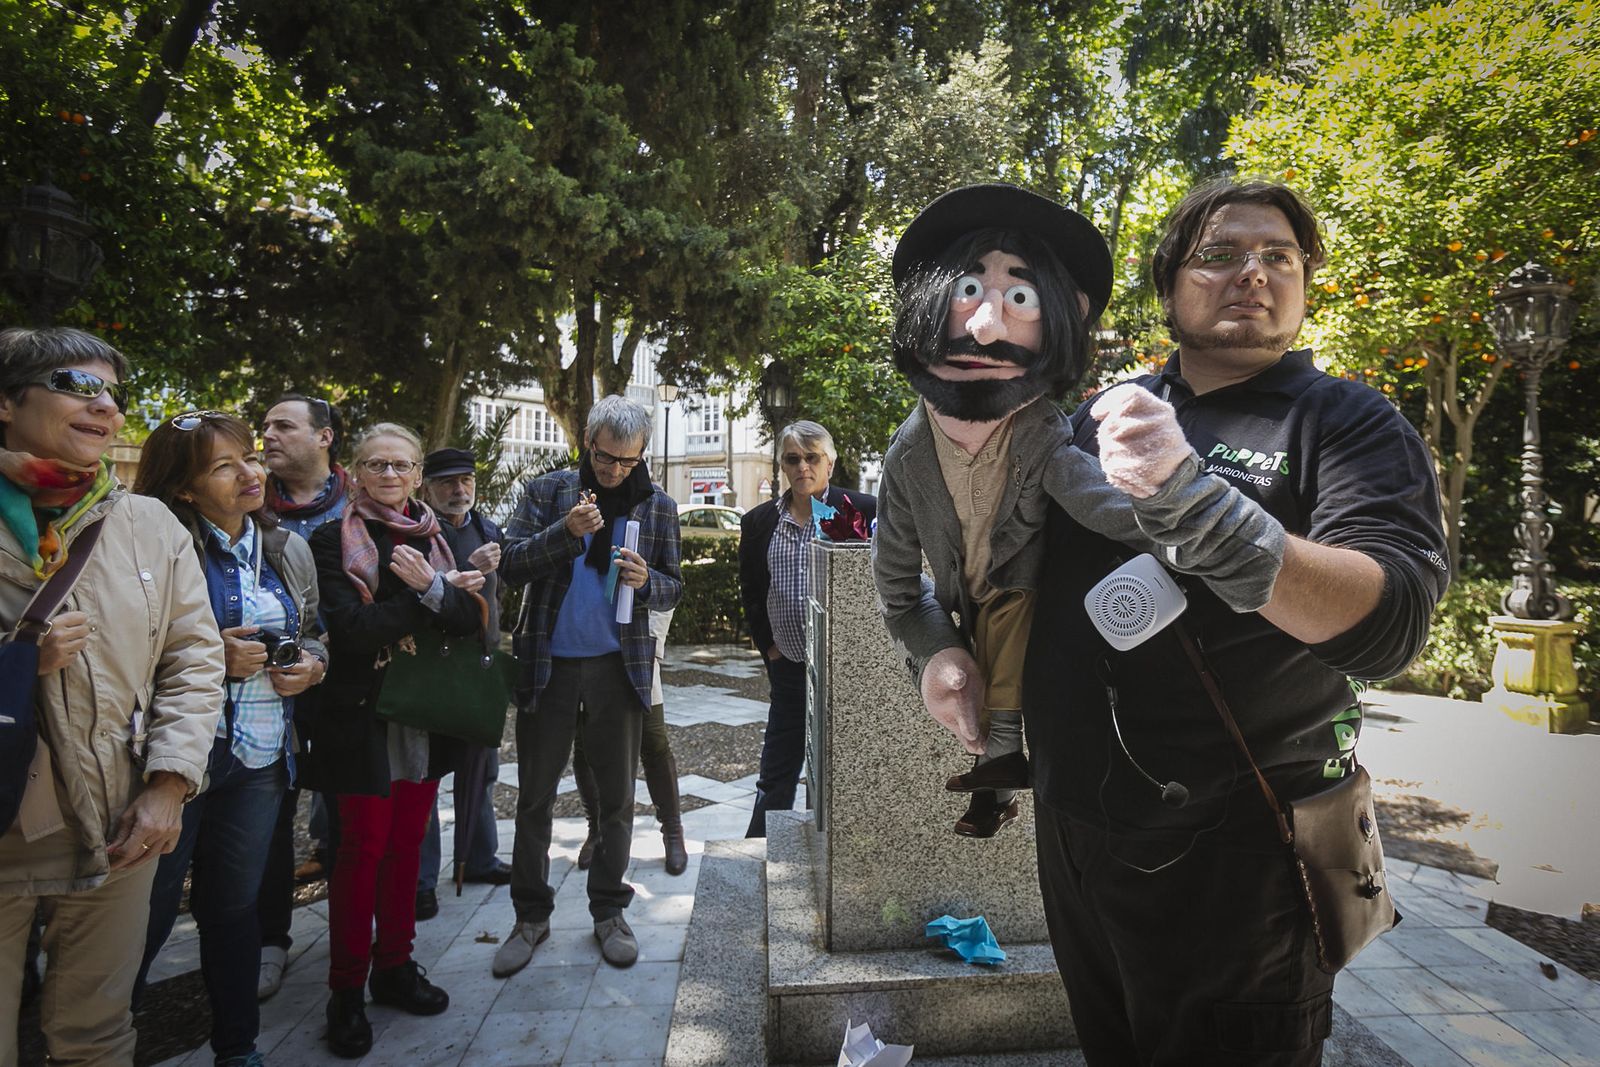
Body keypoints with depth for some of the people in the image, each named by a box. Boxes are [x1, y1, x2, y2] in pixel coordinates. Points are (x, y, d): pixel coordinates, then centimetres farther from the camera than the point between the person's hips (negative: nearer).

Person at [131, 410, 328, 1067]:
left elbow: (314, 635, 17)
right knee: (147, 913, 6)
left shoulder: (286, 549, 7)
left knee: (236, 906, 17)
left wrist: (312, 665, -3)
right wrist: (212, 657, -20)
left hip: (261, 759, 5)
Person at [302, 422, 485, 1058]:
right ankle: (346, 990, 17)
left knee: (407, 843, 12)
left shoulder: (433, 539, 10)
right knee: (363, 849, 2)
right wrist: (434, 596, -14)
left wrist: (429, 587, -21)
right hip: (362, 715, -4)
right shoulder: (333, 540, -4)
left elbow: (468, 619, -2)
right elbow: (350, 629, -18)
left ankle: (394, 966, 27)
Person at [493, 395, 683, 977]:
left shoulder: (657, 505, 3)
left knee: (616, 797, 9)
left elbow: (673, 588, 6)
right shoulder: (548, 491, 0)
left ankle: (609, 911, 26)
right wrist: (565, 531, -22)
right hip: (548, 663, 0)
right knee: (535, 795, 8)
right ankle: (531, 915, 25)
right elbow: (510, 563, -6)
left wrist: (647, 581, -17)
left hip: (619, 666, 1)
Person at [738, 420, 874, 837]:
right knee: (775, 777, 12)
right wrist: (768, 646, 6)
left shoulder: (862, 510, -4)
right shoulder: (759, 521, 7)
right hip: (788, 668, 3)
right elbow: (750, 592, 13)